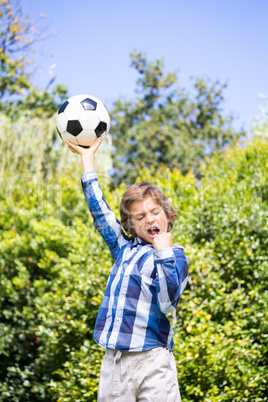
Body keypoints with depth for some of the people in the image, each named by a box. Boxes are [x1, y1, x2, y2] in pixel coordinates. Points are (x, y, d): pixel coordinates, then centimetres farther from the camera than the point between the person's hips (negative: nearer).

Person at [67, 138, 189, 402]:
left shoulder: (175, 256, 0)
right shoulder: (125, 249, 14)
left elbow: (167, 304, -14)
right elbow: (98, 208, 23)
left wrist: (163, 253, -18)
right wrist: (87, 156, 29)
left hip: (151, 361, -5)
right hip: (113, 360, 5)